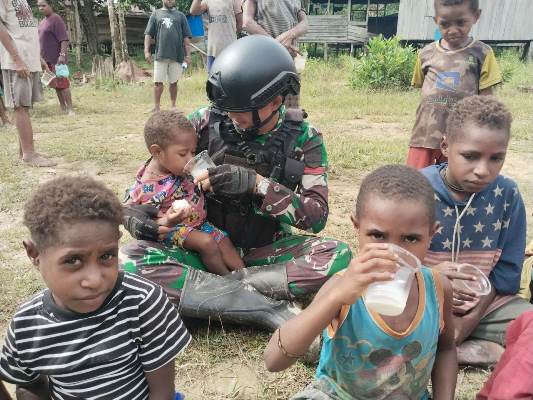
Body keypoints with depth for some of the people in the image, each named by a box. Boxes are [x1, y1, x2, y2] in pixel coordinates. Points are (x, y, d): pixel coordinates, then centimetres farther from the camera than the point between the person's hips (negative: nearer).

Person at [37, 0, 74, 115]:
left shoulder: (56, 19, -10)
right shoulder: (42, 22, 17)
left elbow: (64, 39, -19)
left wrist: (62, 55, -28)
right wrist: (41, 57, 21)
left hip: (56, 58, -9)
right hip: (47, 58, 9)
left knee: (62, 83, -10)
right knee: (56, 84, 11)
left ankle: (70, 109, -8)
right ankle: (62, 107, 18)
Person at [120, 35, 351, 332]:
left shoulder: (304, 139, -9)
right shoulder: (206, 122, -9)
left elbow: (317, 217, -15)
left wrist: (257, 184, -29)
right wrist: (133, 209, -20)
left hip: (265, 252, 0)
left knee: (339, 255, -25)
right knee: (132, 258, -27)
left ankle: (226, 289, -25)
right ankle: (266, 307, -31)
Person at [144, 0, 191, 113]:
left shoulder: (180, 15, 13)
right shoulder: (156, 14, 12)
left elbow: (186, 37, 8)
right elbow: (148, 34, 8)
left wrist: (188, 54, 0)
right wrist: (146, 51, -3)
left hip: (177, 56, 0)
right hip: (160, 55, 0)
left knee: (173, 82, 7)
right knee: (158, 82, -1)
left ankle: (173, 106, 16)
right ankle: (157, 107, 5)